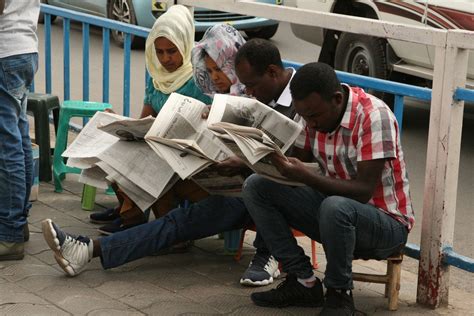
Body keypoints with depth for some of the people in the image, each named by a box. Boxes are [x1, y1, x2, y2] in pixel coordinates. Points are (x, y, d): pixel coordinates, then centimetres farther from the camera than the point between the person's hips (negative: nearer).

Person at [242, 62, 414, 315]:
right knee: (255, 186, -8)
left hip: (387, 222, -7)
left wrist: (306, 177, -39)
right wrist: (272, 158, -21)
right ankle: (303, 282, -8)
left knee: (335, 207, -40)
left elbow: (364, 191, -28)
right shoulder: (312, 112, -4)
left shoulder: (373, 115, -24)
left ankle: (339, 294, -14)